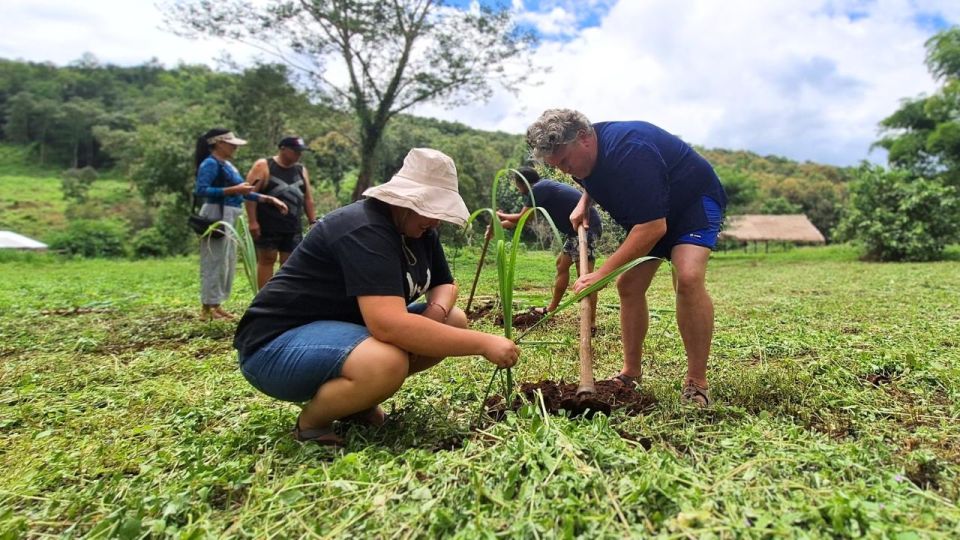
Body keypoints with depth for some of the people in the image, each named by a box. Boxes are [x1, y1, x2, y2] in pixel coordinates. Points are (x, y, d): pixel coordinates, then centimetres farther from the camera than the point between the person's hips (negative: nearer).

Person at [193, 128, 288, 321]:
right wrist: (233, 190, -23)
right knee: (215, 262, -6)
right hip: (216, 216, -10)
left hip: (229, 217, 10)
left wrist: (268, 199, 15)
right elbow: (200, 190, -21)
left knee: (227, 263, 13)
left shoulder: (228, 165, 17)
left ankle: (216, 305, 21)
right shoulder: (210, 164, -9)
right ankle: (208, 307, 1)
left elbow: (240, 192, 20)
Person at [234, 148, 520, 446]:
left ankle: (353, 396, 6)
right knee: (388, 361, -39)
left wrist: (436, 311, -14)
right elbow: (389, 324, -39)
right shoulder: (364, 230, -27)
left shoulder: (419, 229, 2)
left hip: (347, 328, 10)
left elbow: (445, 285, 11)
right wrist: (483, 343, -35)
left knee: (454, 321, -1)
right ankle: (311, 420, -7)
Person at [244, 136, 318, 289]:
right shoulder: (263, 166, -2)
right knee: (267, 260, 0)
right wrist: (252, 221, -16)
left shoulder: (301, 170, 14)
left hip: (293, 227, 5)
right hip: (268, 226, -5)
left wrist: (312, 221, 9)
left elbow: (308, 198, 17)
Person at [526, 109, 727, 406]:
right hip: (649, 212, 9)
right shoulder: (586, 154, -8)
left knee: (688, 278, -29)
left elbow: (653, 227, -38)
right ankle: (630, 374, 15)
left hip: (694, 201, -8)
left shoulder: (630, 151, -35)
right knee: (628, 286, 2)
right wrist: (584, 202, 2)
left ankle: (697, 384, -18)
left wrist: (602, 274, -38)